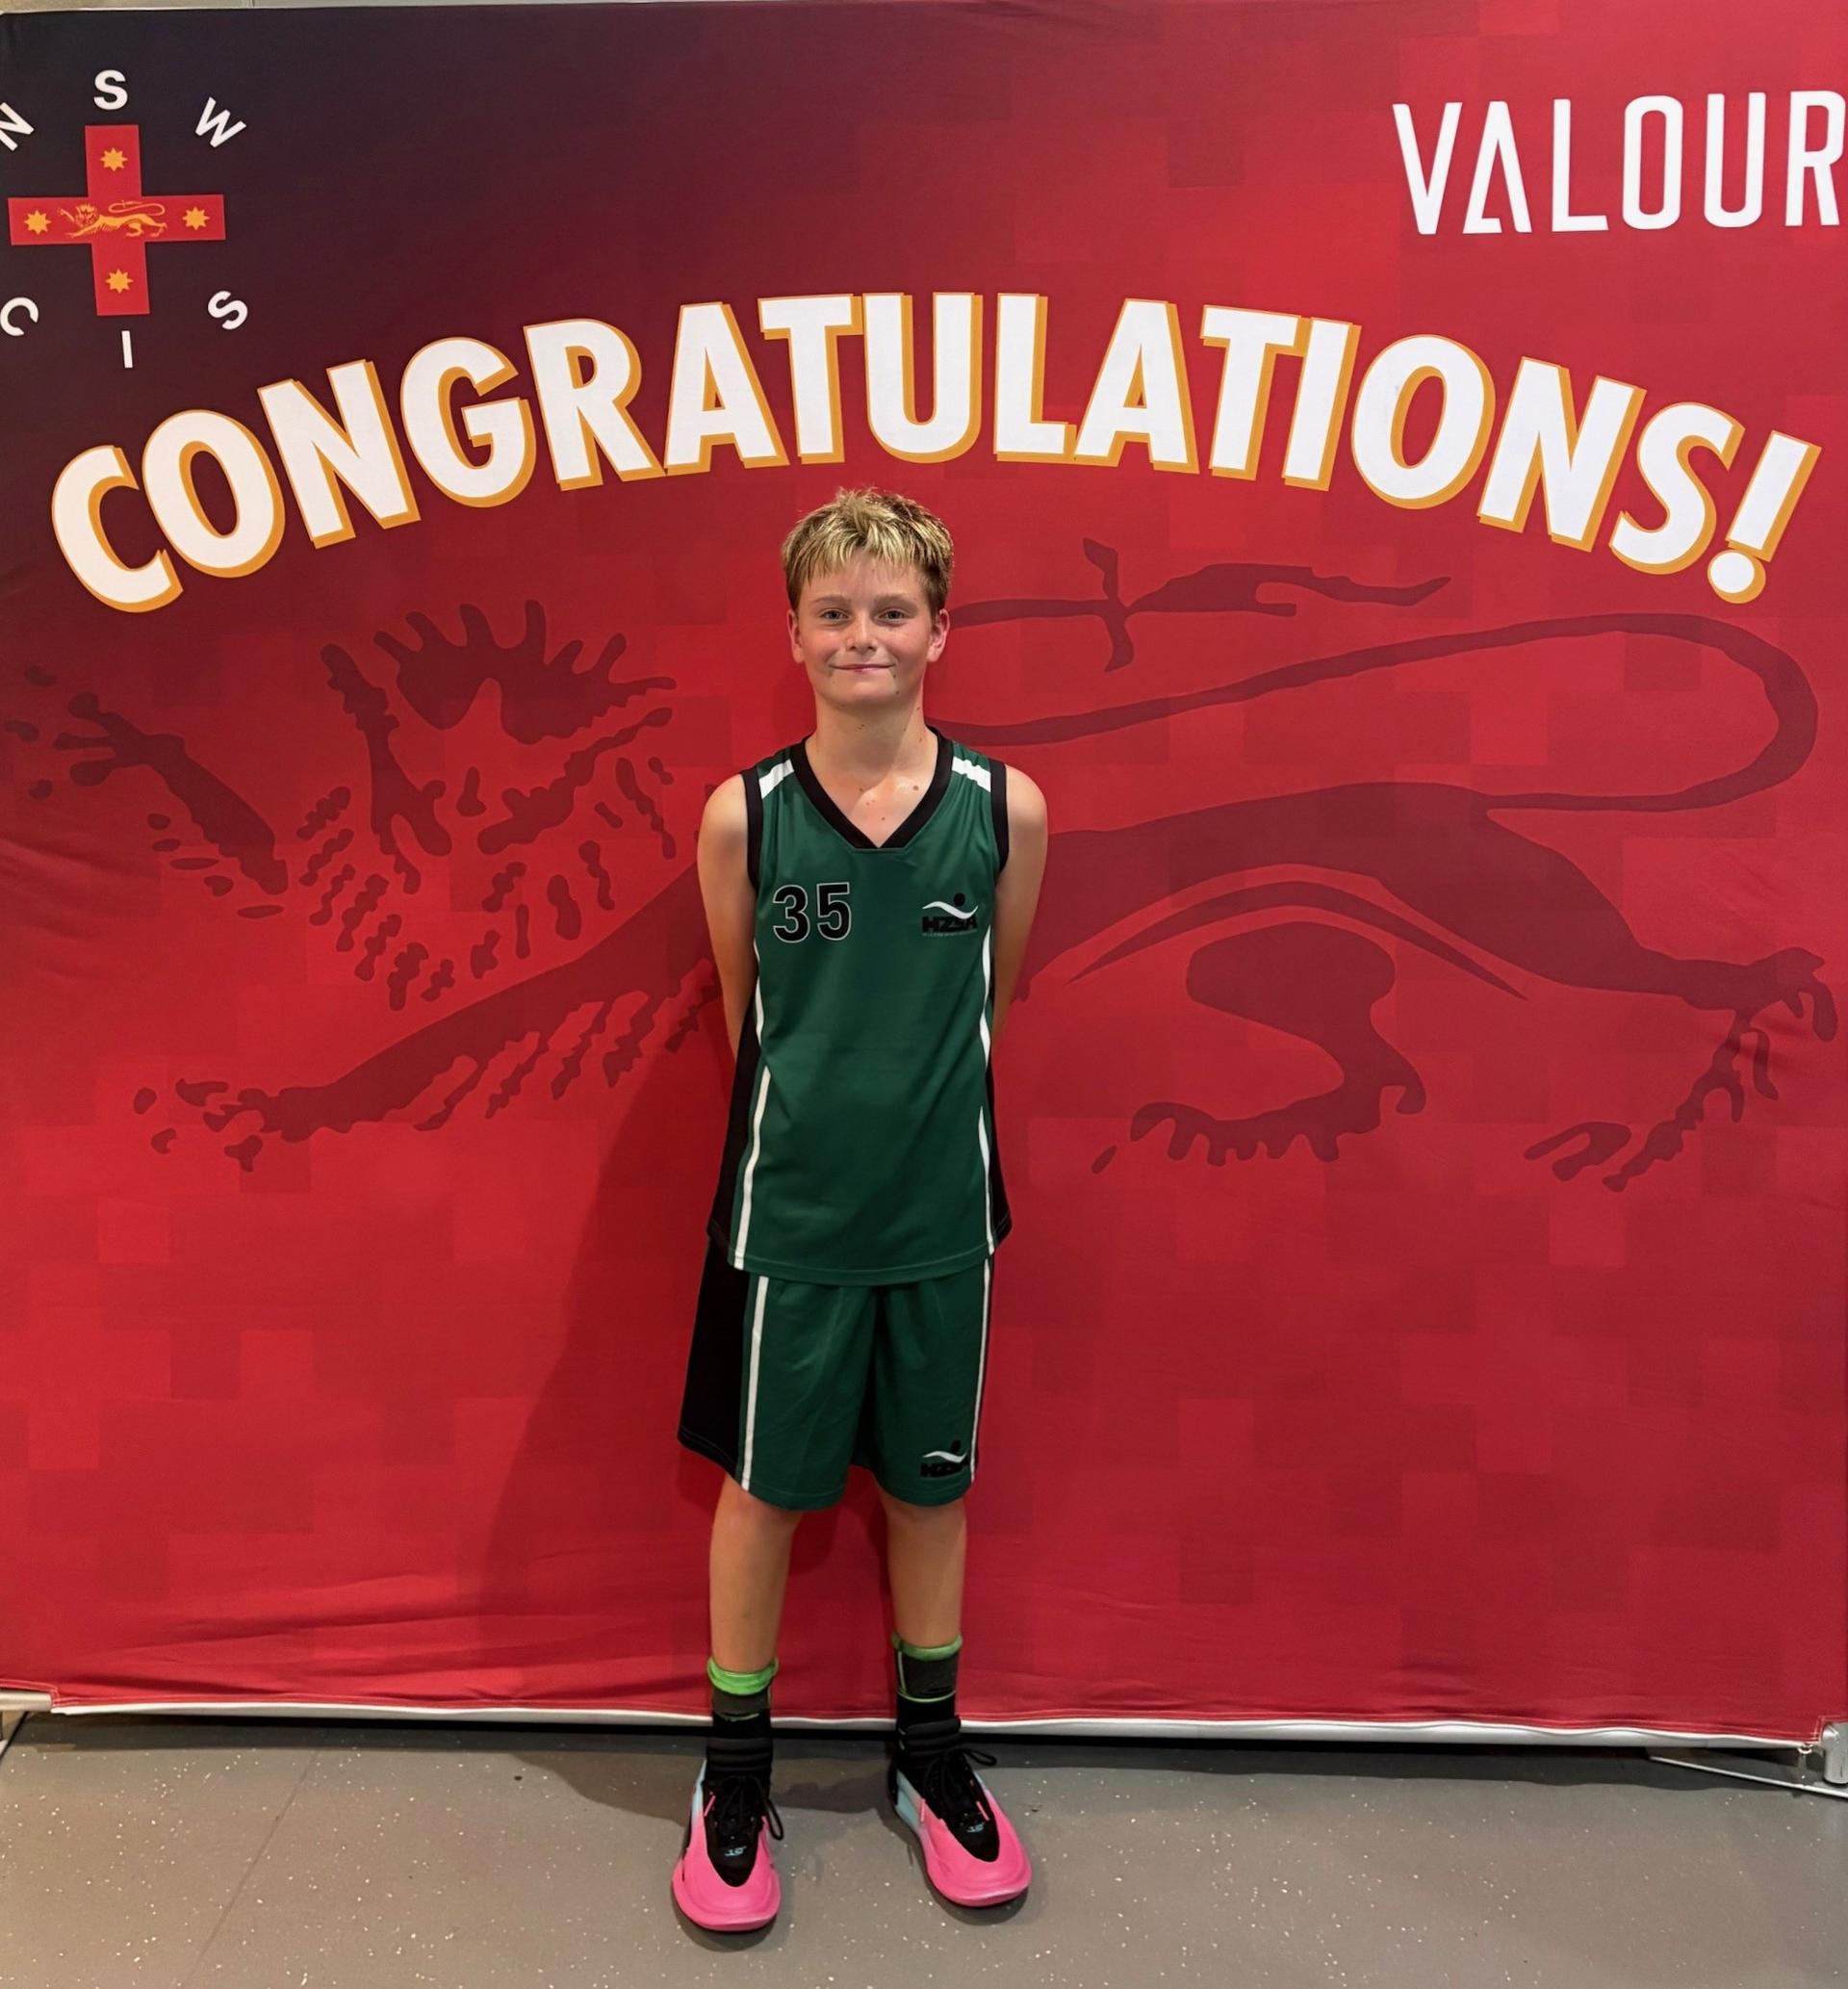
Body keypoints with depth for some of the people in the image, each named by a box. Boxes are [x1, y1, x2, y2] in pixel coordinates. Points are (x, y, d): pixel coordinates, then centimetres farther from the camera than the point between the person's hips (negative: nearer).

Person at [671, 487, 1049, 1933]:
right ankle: (736, 1770, 34)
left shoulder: (1008, 809, -8)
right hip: (788, 1213, -1)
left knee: (929, 1484, 17)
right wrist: (821, 1111, 10)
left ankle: (932, 1749, 40)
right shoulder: (742, 815, -9)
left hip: (943, 1215, 1)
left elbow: (991, 1000, 6)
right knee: (763, 1487, 13)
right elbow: (743, 1018, 4)